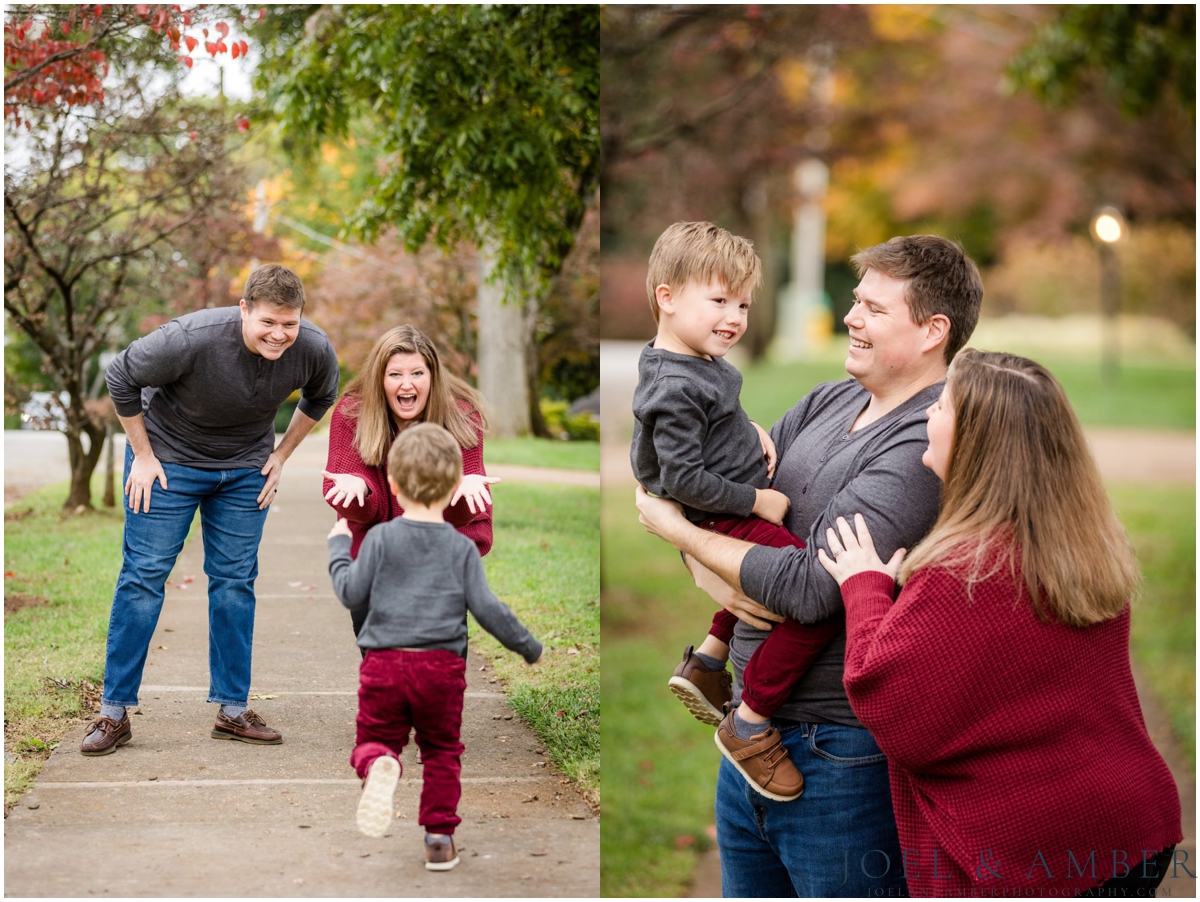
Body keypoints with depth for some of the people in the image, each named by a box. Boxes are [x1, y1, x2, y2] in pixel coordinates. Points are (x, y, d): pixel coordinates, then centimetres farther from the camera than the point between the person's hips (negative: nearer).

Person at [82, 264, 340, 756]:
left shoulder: (315, 350, -21)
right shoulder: (192, 339, -33)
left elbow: (321, 397, 5)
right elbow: (121, 377, -16)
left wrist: (281, 455, 1)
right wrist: (143, 455, -11)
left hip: (246, 470, 3)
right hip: (169, 459, -3)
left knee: (235, 581, 4)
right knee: (144, 576, -4)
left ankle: (232, 710, 13)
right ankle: (113, 711, 3)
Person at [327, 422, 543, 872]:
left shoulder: (380, 537, 0)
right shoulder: (462, 548, 1)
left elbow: (352, 594, 0)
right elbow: (486, 607, -2)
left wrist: (338, 547, 16)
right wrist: (528, 646, 10)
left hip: (385, 662, -1)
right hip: (443, 665, 1)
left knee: (374, 739, 10)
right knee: (442, 751, 16)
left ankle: (379, 765, -27)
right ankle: (439, 837, 14)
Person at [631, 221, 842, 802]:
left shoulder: (695, 363, 7)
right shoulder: (676, 389, -25)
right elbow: (682, 479, -27)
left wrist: (755, 433, 10)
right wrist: (757, 501, -19)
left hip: (740, 510, 11)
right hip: (723, 521, -11)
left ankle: (707, 660, 38)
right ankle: (748, 725, -9)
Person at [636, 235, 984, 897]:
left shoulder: (925, 445, -18)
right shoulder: (828, 402, 8)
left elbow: (811, 587, -24)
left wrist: (676, 529, -12)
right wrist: (715, 577, -11)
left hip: (838, 754, -8)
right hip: (752, 728, 8)